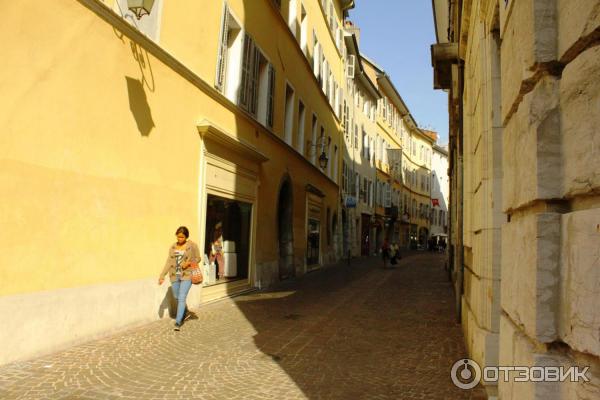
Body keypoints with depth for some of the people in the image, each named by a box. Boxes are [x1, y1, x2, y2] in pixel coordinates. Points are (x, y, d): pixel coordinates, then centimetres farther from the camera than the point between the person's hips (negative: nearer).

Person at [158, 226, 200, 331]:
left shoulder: (192, 245, -5)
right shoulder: (173, 247, 5)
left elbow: (198, 258, 2)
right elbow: (168, 262, 4)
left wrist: (189, 263, -16)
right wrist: (162, 275, -4)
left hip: (187, 275, -5)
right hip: (174, 276, 5)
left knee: (182, 298, -10)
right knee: (176, 297, 17)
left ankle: (178, 322, -4)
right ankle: (184, 313, 44)